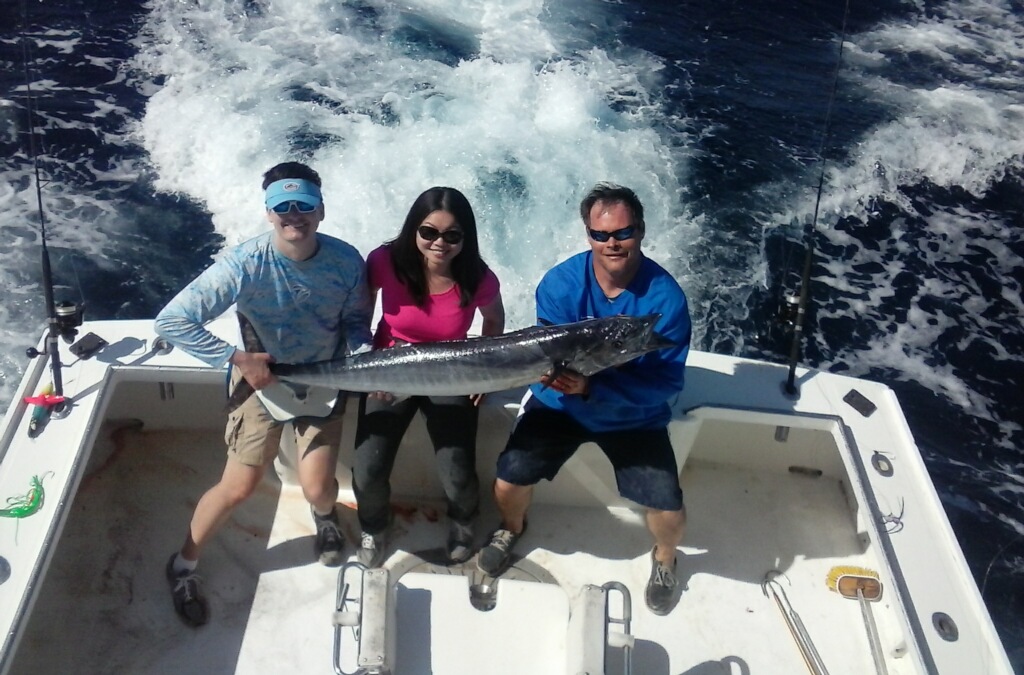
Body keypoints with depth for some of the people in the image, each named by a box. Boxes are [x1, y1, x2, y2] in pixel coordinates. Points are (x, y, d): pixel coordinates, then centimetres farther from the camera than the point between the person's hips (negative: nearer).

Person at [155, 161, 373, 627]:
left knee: (317, 488, -4)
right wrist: (238, 358, -29)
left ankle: (324, 515, 38)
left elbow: (355, 322, -1)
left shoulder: (346, 261, -17)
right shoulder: (245, 264, -27)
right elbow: (171, 321, -28)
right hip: (263, 381, -2)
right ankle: (183, 566, 24)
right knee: (238, 488, -4)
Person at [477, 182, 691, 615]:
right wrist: (553, 371, -40)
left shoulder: (665, 297, -21)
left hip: (633, 415, -1)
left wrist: (592, 387, -36)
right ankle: (512, 528, 28)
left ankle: (664, 558, 26)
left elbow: (666, 382, -23)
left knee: (669, 511, -13)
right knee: (507, 482, -12)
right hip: (560, 404, 1)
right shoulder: (560, 284, -17)